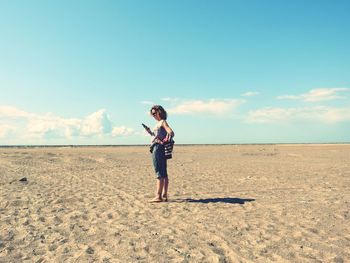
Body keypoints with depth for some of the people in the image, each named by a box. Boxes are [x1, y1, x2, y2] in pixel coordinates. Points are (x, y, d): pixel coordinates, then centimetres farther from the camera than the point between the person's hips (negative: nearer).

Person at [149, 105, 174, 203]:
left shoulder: (163, 122, -7)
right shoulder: (159, 123, 19)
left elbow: (171, 132, -22)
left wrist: (168, 136, -38)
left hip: (158, 148, -10)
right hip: (158, 149, 10)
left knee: (159, 173, -9)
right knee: (163, 173, 9)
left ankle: (158, 196, -6)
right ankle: (164, 196, 15)